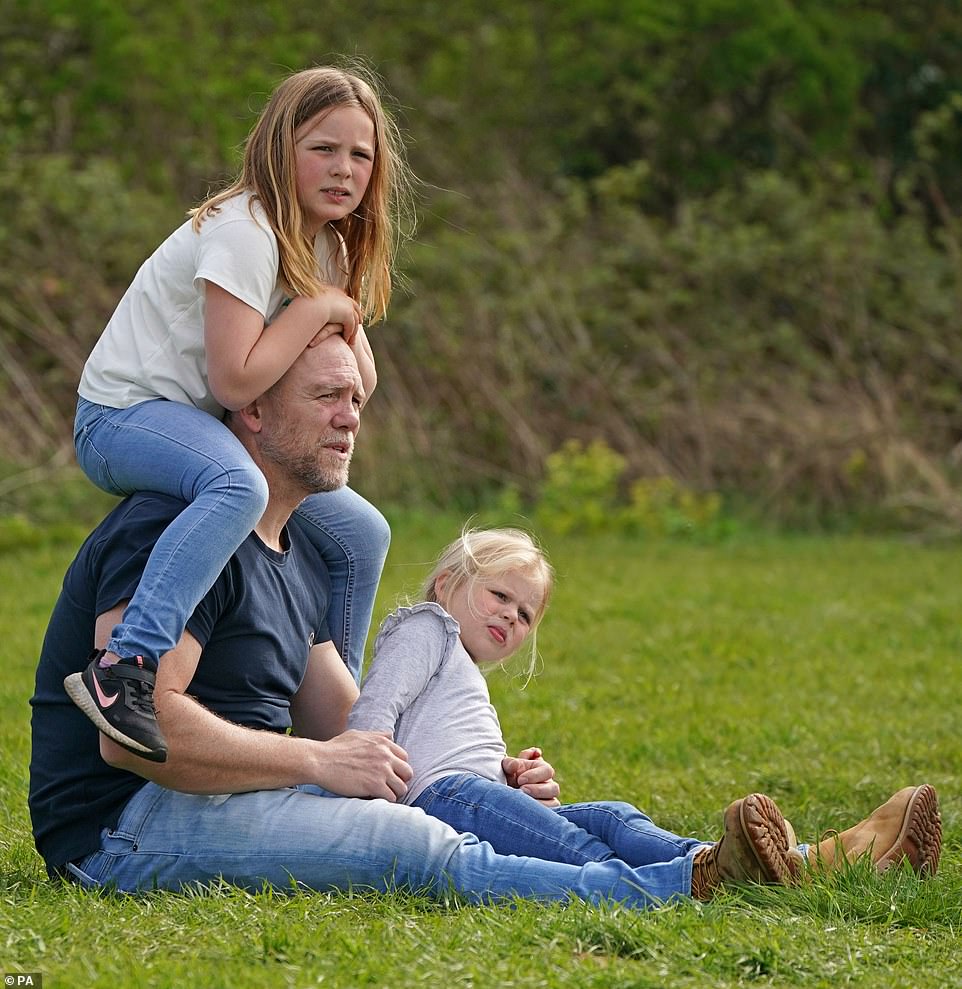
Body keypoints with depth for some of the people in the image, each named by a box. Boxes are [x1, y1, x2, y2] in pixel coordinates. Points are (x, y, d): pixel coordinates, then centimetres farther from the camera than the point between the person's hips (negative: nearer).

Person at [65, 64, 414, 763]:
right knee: (238, 488, -40)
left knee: (361, 534, 8)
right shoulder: (244, 231, -21)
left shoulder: (329, 245, 9)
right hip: (122, 417, -10)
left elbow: (360, 383, 7)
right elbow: (236, 382, -27)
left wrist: (337, 331, -14)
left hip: (198, 429, 10)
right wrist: (319, 306, -18)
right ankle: (124, 672, -50)